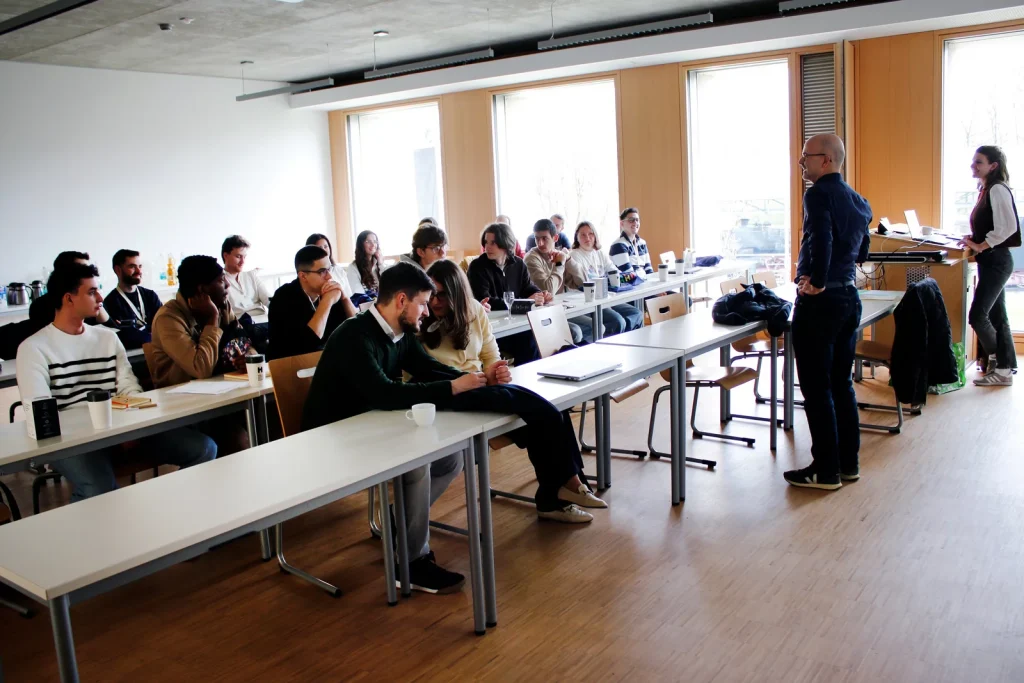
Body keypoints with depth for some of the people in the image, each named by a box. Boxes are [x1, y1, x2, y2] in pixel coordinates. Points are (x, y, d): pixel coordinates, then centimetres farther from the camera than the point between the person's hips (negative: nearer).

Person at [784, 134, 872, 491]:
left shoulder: (819, 194, -13)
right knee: (842, 384, 16)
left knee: (816, 388, -1)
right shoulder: (858, 201, 14)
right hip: (850, 297, 9)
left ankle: (826, 470, 6)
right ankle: (848, 462, 23)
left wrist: (817, 281, -19)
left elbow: (821, 238, -29)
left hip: (819, 301, -9)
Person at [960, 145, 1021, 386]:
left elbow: (1008, 227, -23)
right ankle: (1005, 368, 18)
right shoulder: (986, 190, 13)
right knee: (997, 317, 12)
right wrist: (974, 240, 8)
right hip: (990, 261, 10)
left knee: (977, 315, -9)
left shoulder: (997, 190, -14)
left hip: (996, 261, -10)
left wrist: (980, 246, -17)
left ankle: (998, 362, 5)